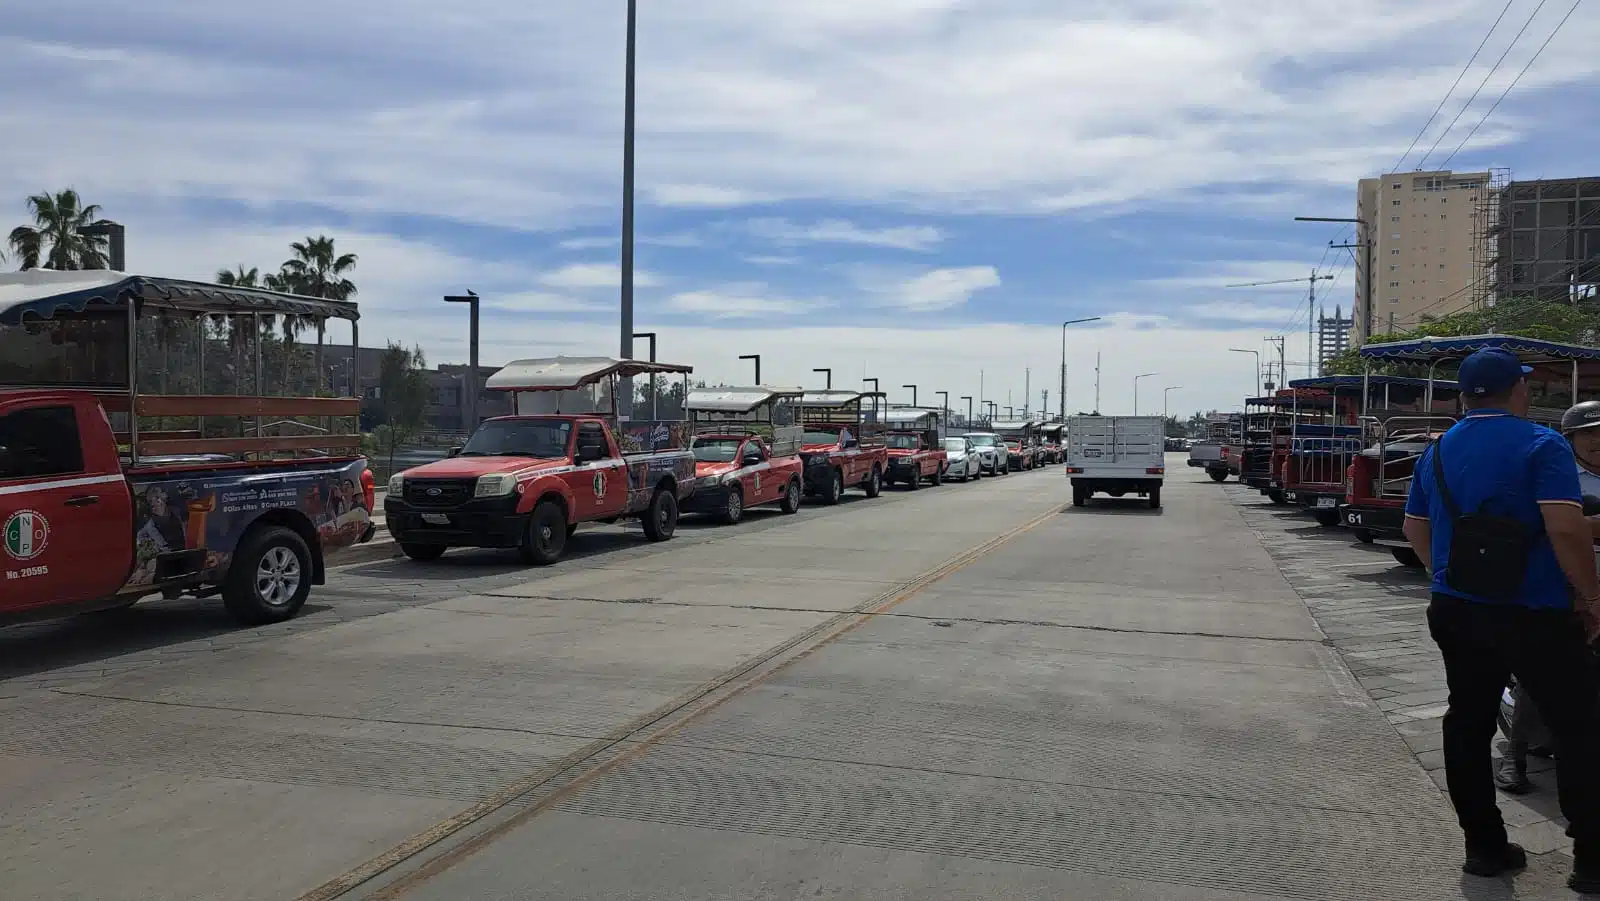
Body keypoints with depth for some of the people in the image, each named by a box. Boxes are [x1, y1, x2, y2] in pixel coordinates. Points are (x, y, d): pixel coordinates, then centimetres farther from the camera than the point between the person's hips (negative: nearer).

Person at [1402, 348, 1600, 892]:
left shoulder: (1437, 453, 8)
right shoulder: (1541, 445, -11)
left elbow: (1416, 531, 15)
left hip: (1456, 611, 6)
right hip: (1534, 615, -6)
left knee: (1468, 725, 12)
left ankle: (1485, 847, 18)